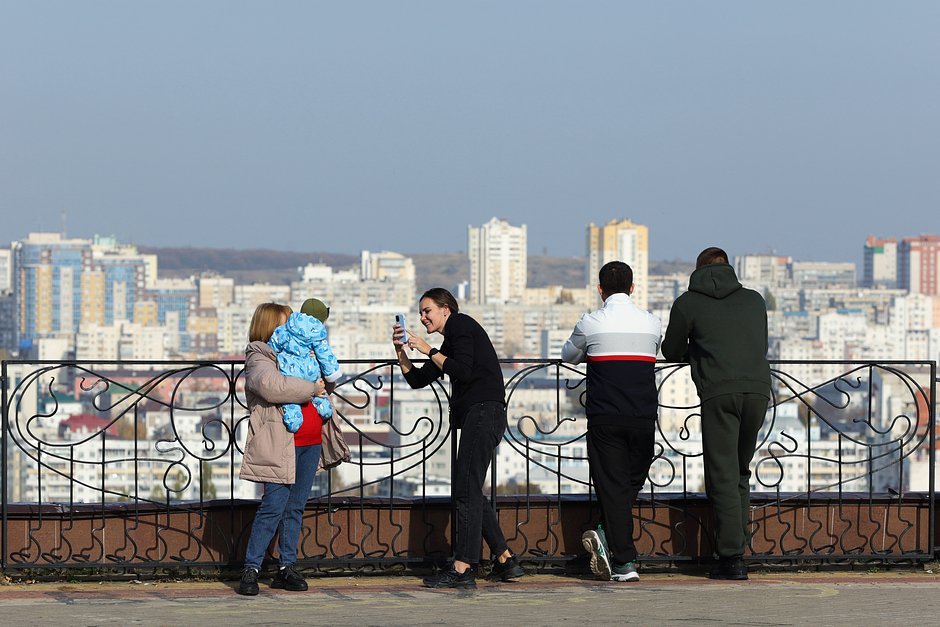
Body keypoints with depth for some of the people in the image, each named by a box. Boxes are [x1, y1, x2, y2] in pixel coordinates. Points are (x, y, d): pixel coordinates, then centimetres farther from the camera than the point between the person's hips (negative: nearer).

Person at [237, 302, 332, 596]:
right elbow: (273, 386, -25)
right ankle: (250, 570, -7)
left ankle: (286, 568, 14)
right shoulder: (259, 360, -4)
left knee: (296, 507, 9)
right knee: (274, 506, -12)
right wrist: (311, 388, -16)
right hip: (280, 446, -8)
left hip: (309, 443, 8)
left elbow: (327, 381, 32)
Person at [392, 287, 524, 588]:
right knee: (470, 492, 12)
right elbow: (416, 380, 23)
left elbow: (464, 371, -15)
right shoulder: (448, 345, 26)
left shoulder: (461, 324, -2)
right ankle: (505, 560, 15)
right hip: (476, 418, 10)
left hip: (484, 412, -10)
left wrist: (428, 350, -7)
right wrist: (401, 350, 9)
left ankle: (462, 569, -14)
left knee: (466, 490, -12)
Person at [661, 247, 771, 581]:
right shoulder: (754, 299, 20)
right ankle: (736, 548, 13)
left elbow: (672, 351, 17)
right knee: (740, 473, 16)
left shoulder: (687, 303, 9)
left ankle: (732, 557, -9)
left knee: (723, 477, -3)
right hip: (758, 390, 4)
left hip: (718, 394, -4)